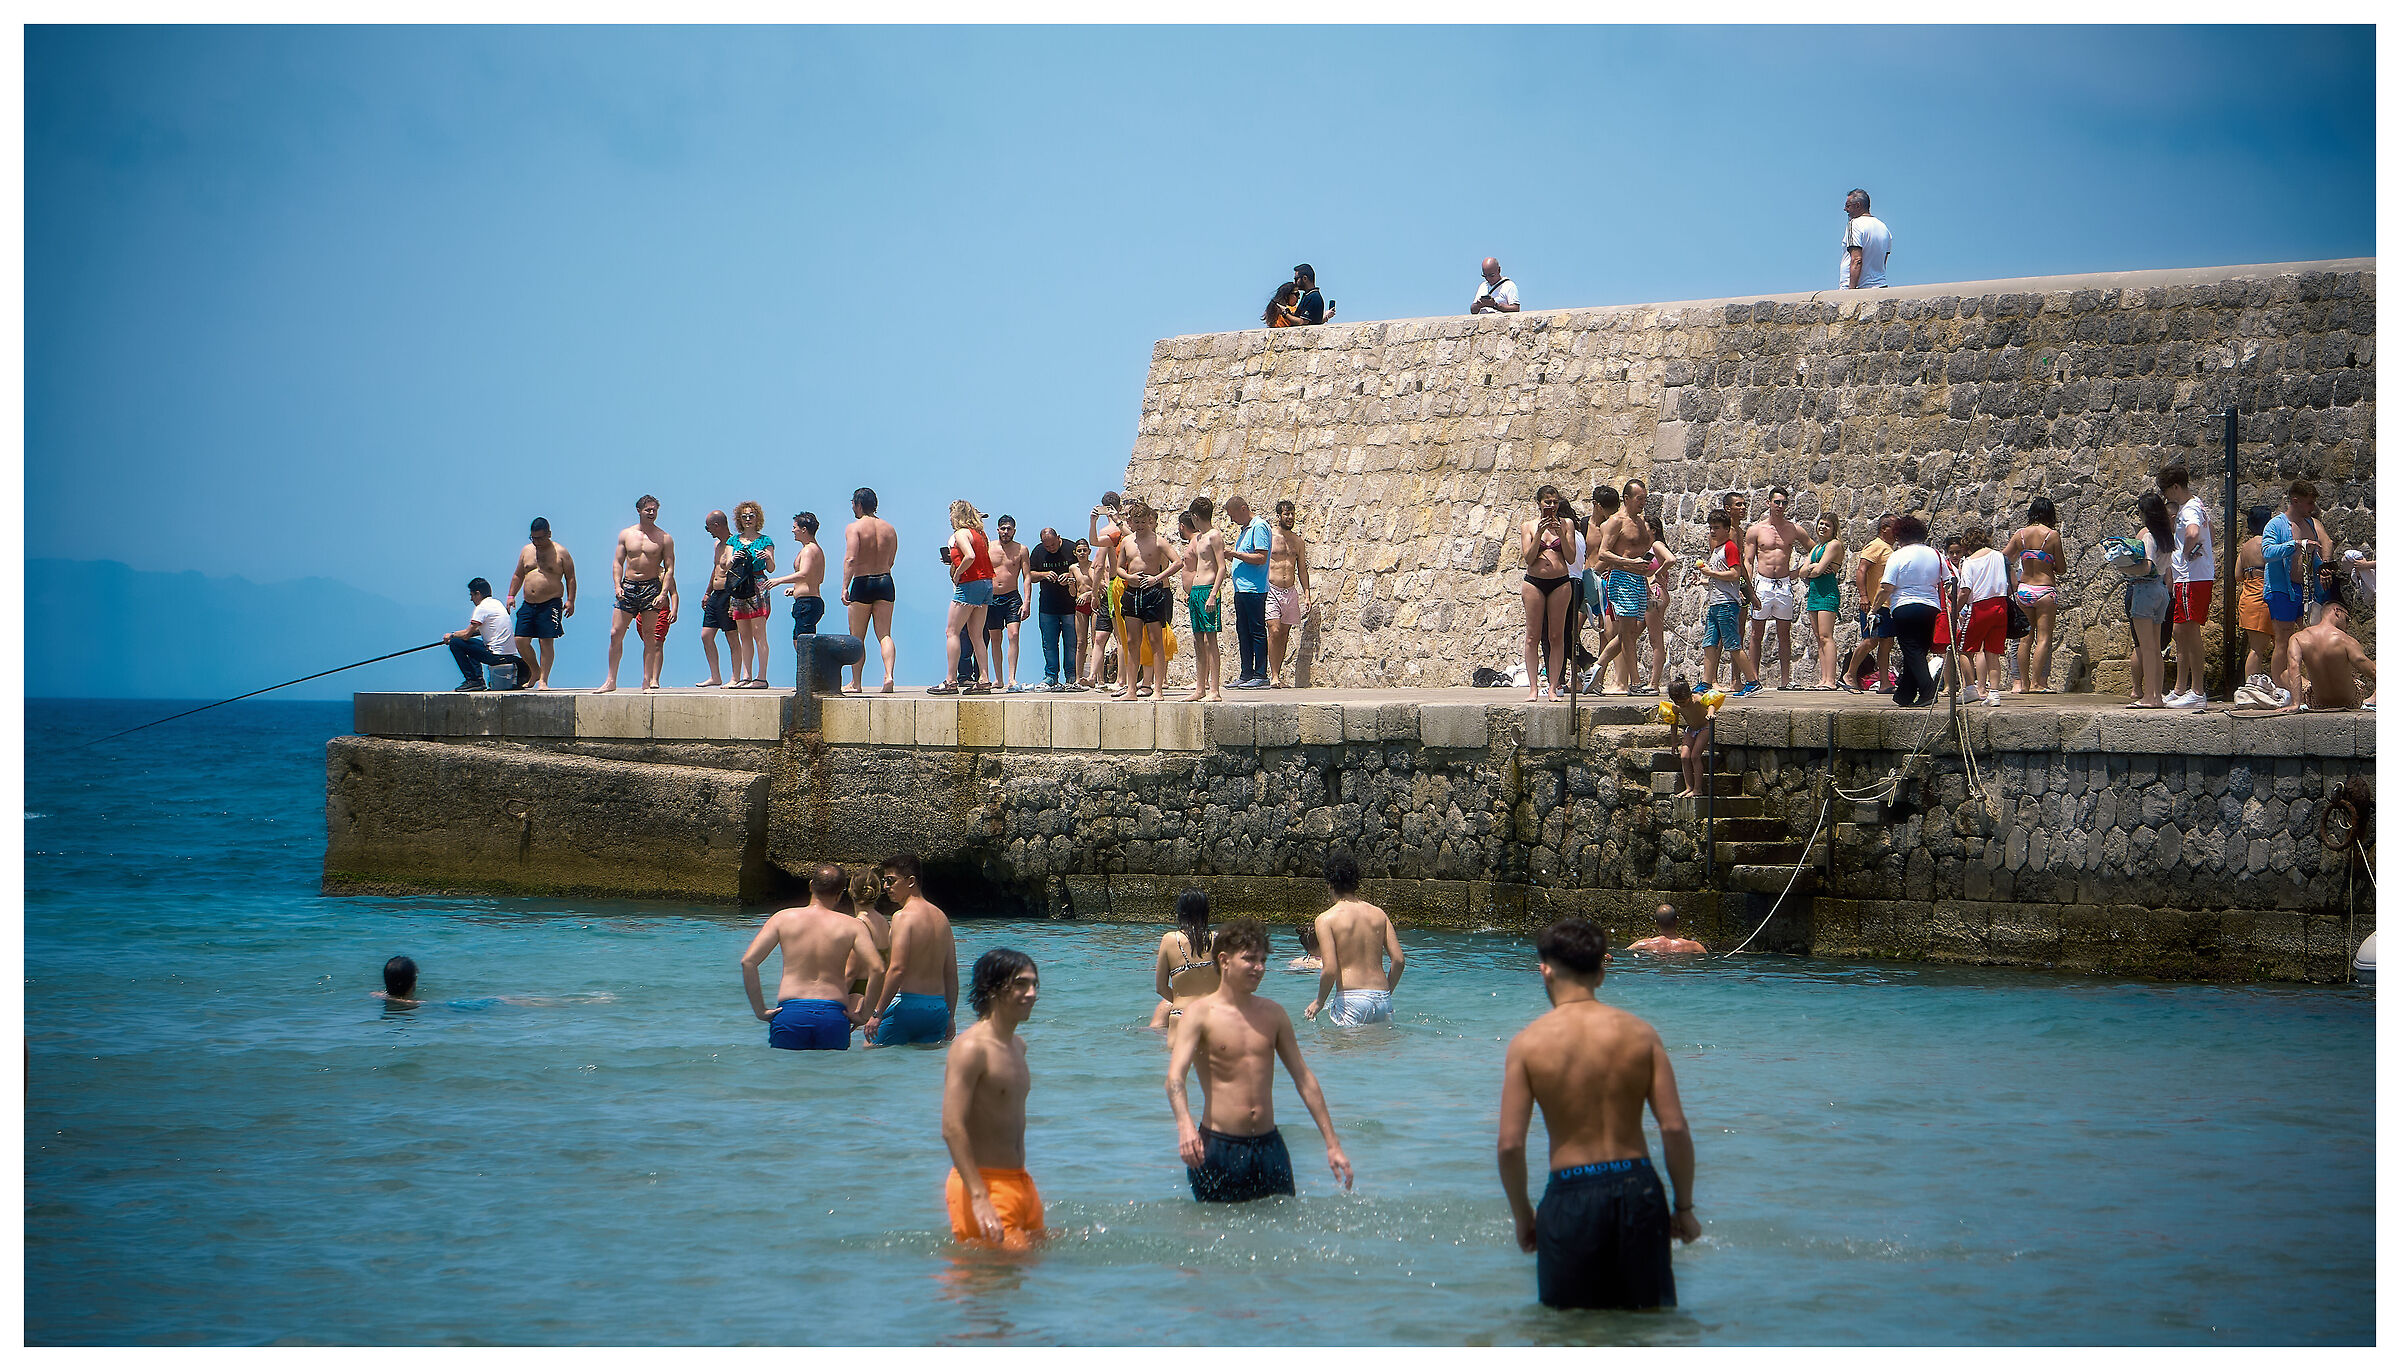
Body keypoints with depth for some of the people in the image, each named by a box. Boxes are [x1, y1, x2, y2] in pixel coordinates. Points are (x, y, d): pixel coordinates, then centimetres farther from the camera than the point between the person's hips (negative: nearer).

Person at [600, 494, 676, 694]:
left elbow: (669, 568, -1)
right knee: (615, 634, -2)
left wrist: (663, 593, -14)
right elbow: (617, 562, 9)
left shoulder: (664, 538, 2)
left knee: (650, 637, -3)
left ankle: (647, 681, 3)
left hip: (652, 587, -2)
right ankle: (611, 681, 4)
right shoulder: (626, 535, 9)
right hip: (628, 587, 2)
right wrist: (617, 586, -6)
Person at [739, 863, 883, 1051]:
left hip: (790, 1014, 0)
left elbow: (748, 961, 0)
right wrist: (863, 1014, 3)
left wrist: (760, 1010, 4)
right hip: (834, 1016, 0)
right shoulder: (851, 925, 5)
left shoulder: (784, 918, 7)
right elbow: (877, 969, -6)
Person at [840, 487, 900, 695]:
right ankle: (888, 675, -17)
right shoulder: (889, 529, 8)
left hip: (862, 584, -4)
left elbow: (850, 559, -19)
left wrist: (845, 587, -21)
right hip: (885, 582, 4)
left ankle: (856, 683, 12)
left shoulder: (854, 528, -8)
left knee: (857, 638, 7)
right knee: (884, 635, 3)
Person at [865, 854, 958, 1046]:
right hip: (938, 1007, 7)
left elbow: (898, 969, -18)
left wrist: (878, 1014, -15)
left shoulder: (903, 916, -9)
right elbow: (951, 974, 16)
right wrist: (950, 1016, 21)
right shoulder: (941, 917, 14)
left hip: (907, 1005, -7)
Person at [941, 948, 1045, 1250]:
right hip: (984, 1183, -9)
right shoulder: (971, 1048, -15)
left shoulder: (1017, 1045, 15)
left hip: (1021, 1183, 9)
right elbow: (952, 1128, -23)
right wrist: (979, 1198, -30)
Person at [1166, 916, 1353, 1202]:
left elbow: (1304, 1078, 15)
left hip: (1269, 1146, 4)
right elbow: (1175, 1077, -17)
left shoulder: (1273, 1014, 11)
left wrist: (1333, 1145, 10)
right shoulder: (1201, 1013, -4)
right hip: (1217, 1149, -4)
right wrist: (1185, 1124, -37)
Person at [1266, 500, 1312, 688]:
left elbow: (1302, 570, 18)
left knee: (1284, 634, 4)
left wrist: (1306, 594, 8)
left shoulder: (1298, 542, 14)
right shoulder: (1268, 536, 1)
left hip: (1290, 591, 4)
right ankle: (1274, 676, -17)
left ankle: (1278, 676, 10)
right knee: (1274, 630, -16)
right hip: (1270, 589, -4)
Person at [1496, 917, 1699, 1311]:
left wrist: (1522, 1215, 7)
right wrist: (1684, 1207, 7)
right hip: (1637, 1188, 2)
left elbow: (1510, 1144, -8)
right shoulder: (1640, 1034, -1)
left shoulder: (1528, 1043, -5)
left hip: (1571, 1193, -2)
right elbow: (1675, 1128, -4)